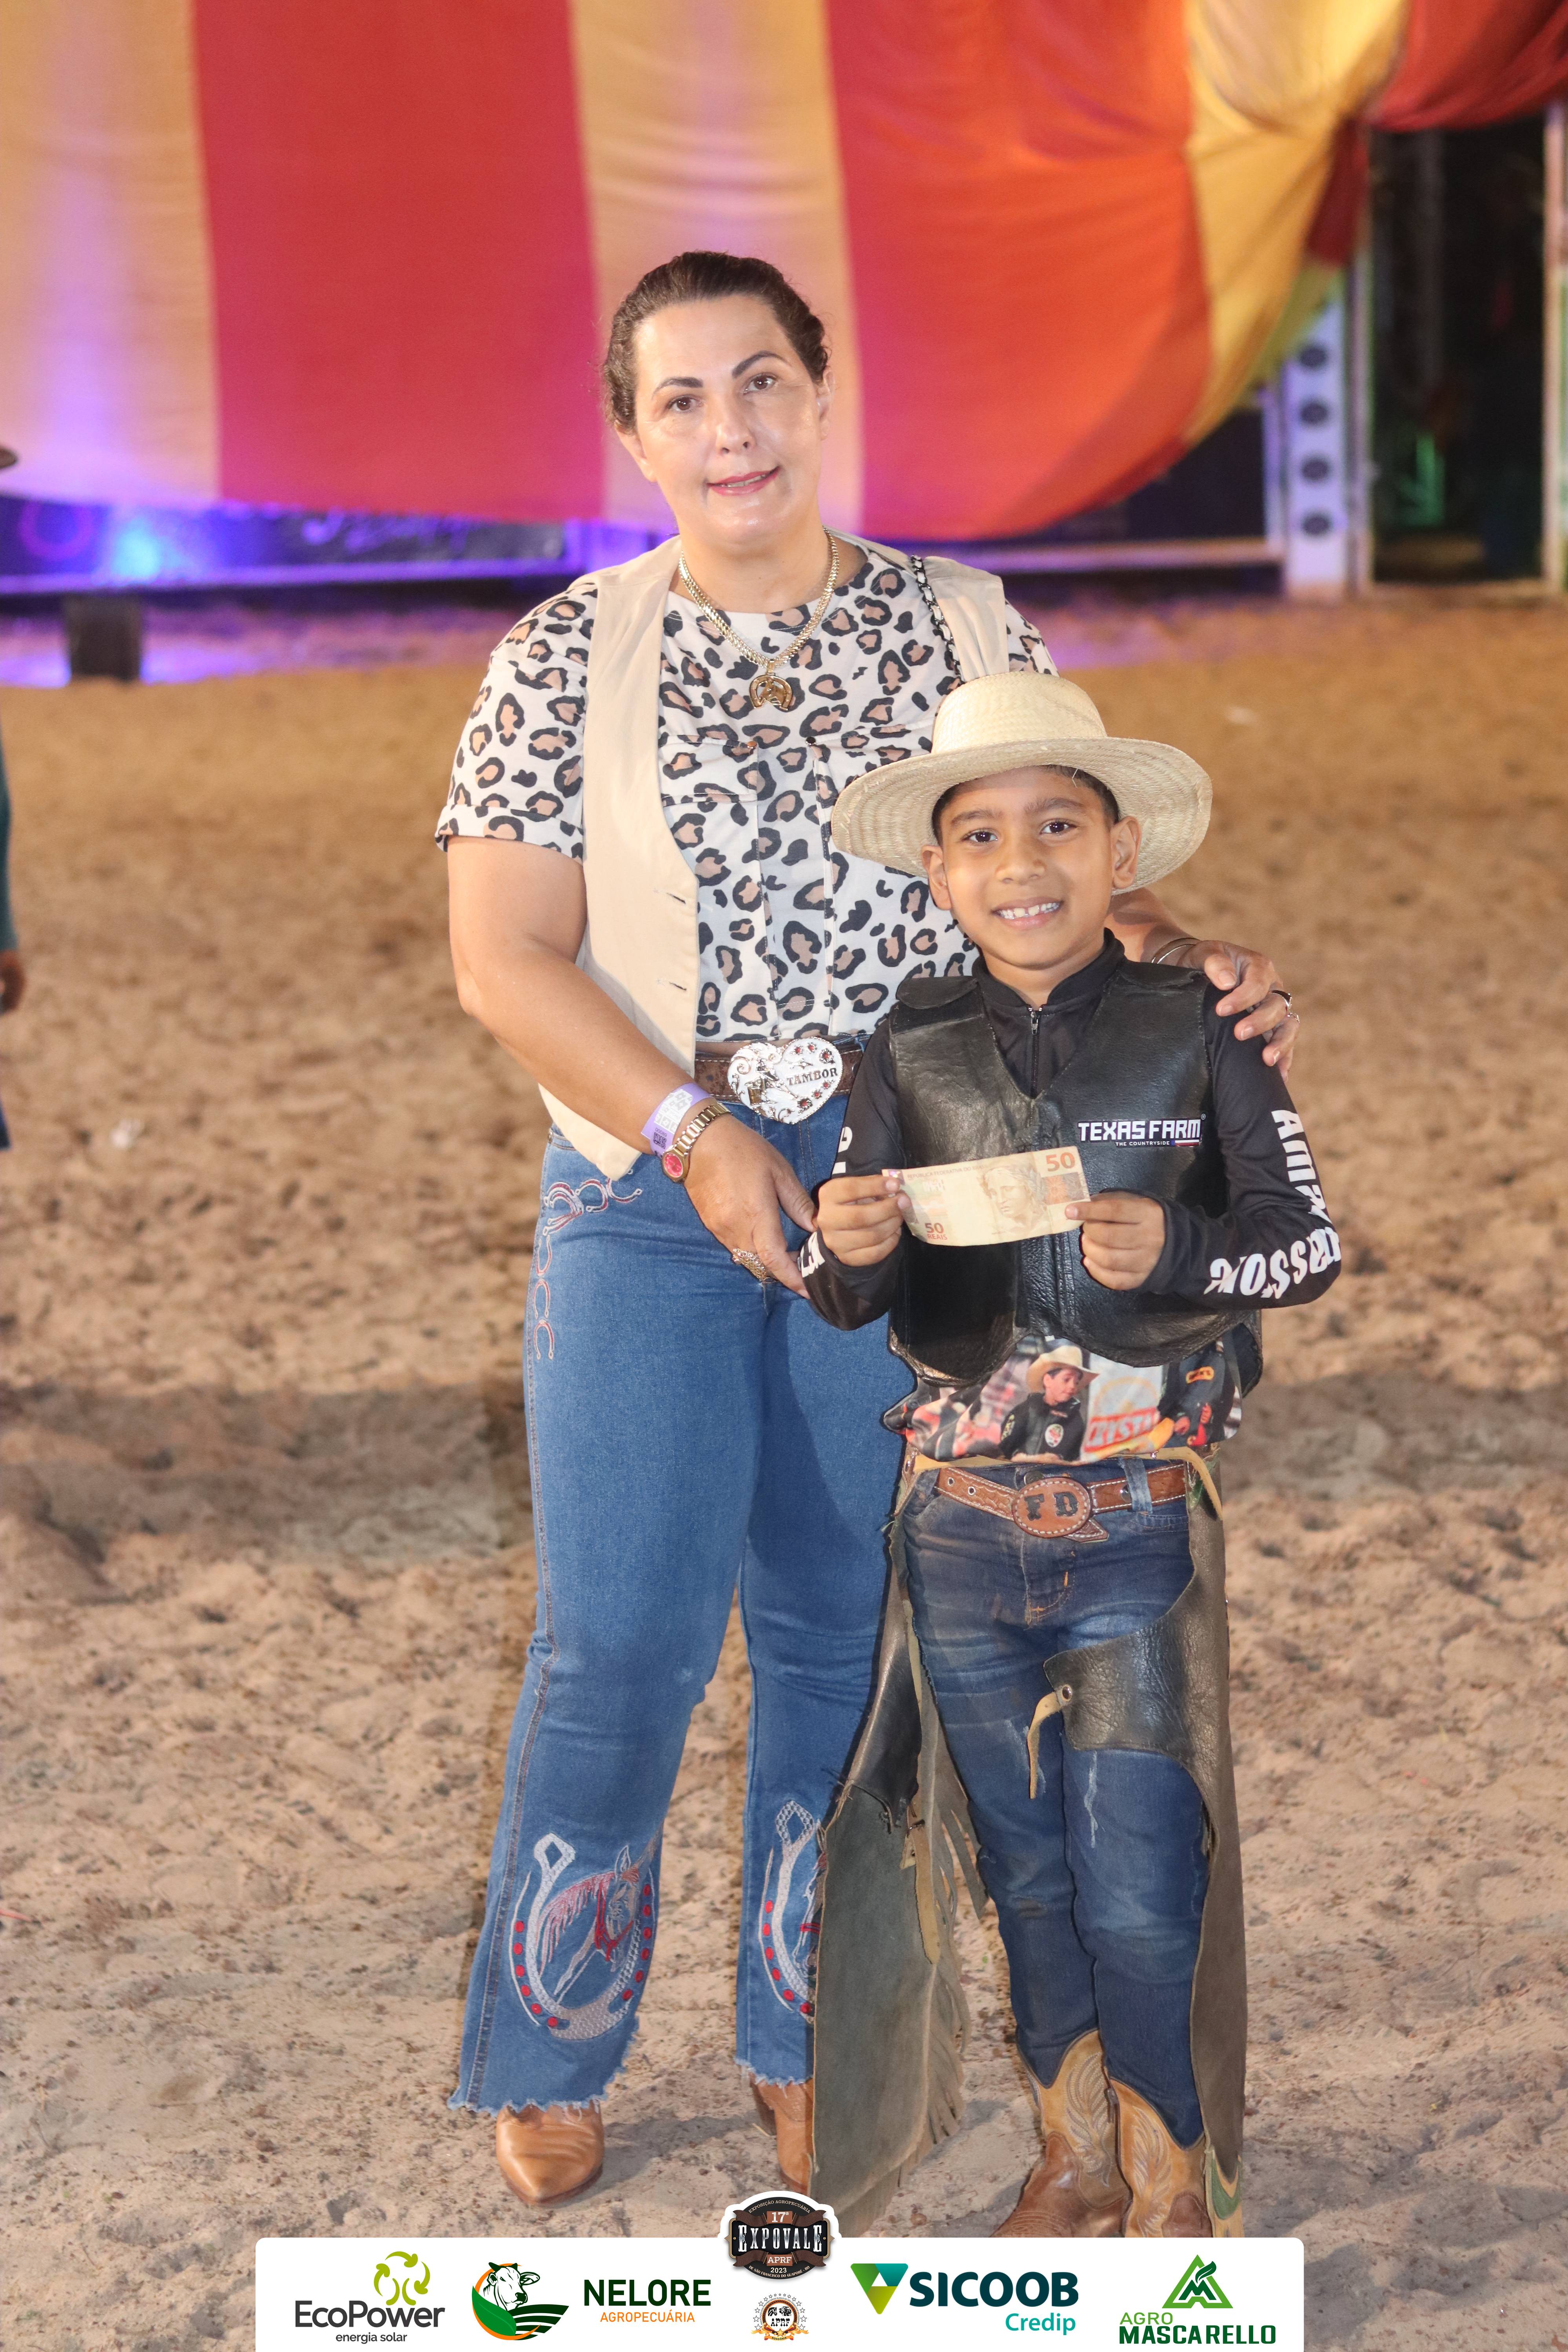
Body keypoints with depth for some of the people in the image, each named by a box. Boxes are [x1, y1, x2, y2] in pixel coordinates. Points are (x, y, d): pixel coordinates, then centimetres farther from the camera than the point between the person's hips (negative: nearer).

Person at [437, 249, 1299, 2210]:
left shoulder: (965, 631, 5)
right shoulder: (567, 661, 0)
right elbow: (506, 960, -5)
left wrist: (1199, 972, -16)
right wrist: (696, 1140, -16)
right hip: (647, 1197, -2)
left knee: (848, 1628, 9)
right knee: (622, 1640, -3)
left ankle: (808, 2043, 26)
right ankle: (549, 2056, 17)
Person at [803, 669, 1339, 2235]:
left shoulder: (1195, 1032, -5)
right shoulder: (910, 1056, 1)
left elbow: (1309, 1244, -4)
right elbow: (849, 1303, 2)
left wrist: (1175, 1252, -22)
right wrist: (850, 1252, -21)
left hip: (1141, 1526, -3)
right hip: (963, 1530, 3)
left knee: (1141, 1891, -4)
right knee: (1029, 1873, 15)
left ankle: (1174, 2184, 16)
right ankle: (1075, 2158, 33)